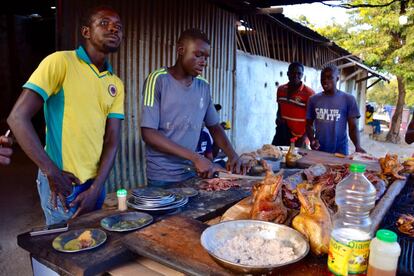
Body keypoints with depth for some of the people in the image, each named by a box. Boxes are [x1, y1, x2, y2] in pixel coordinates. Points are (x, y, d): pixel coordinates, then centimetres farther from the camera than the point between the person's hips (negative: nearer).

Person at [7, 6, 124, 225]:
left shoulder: (116, 84, 5)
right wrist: (52, 172, -15)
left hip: (95, 182, 6)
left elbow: (112, 140, 1)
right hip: (62, 182, -5)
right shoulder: (60, 62, -11)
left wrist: (96, 188, -8)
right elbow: (18, 117, -14)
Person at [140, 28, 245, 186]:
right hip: (162, 177, -5)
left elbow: (214, 126, 13)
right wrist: (195, 157, -22)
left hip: (192, 173, 5)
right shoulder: (158, 80, -12)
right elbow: (148, 133, -17)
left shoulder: (204, 87, 3)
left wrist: (232, 155, -5)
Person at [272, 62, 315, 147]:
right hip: (281, 134, 5)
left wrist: (303, 138, -17)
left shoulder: (309, 93, -12)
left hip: (298, 137, -5)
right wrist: (279, 118, -2)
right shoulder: (280, 89, 5)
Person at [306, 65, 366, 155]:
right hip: (318, 150, 2)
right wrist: (312, 140, -9)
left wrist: (357, 146, -18)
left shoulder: (348, 99, -2)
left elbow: (353, 127, -2)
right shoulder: (313, 99, 5)